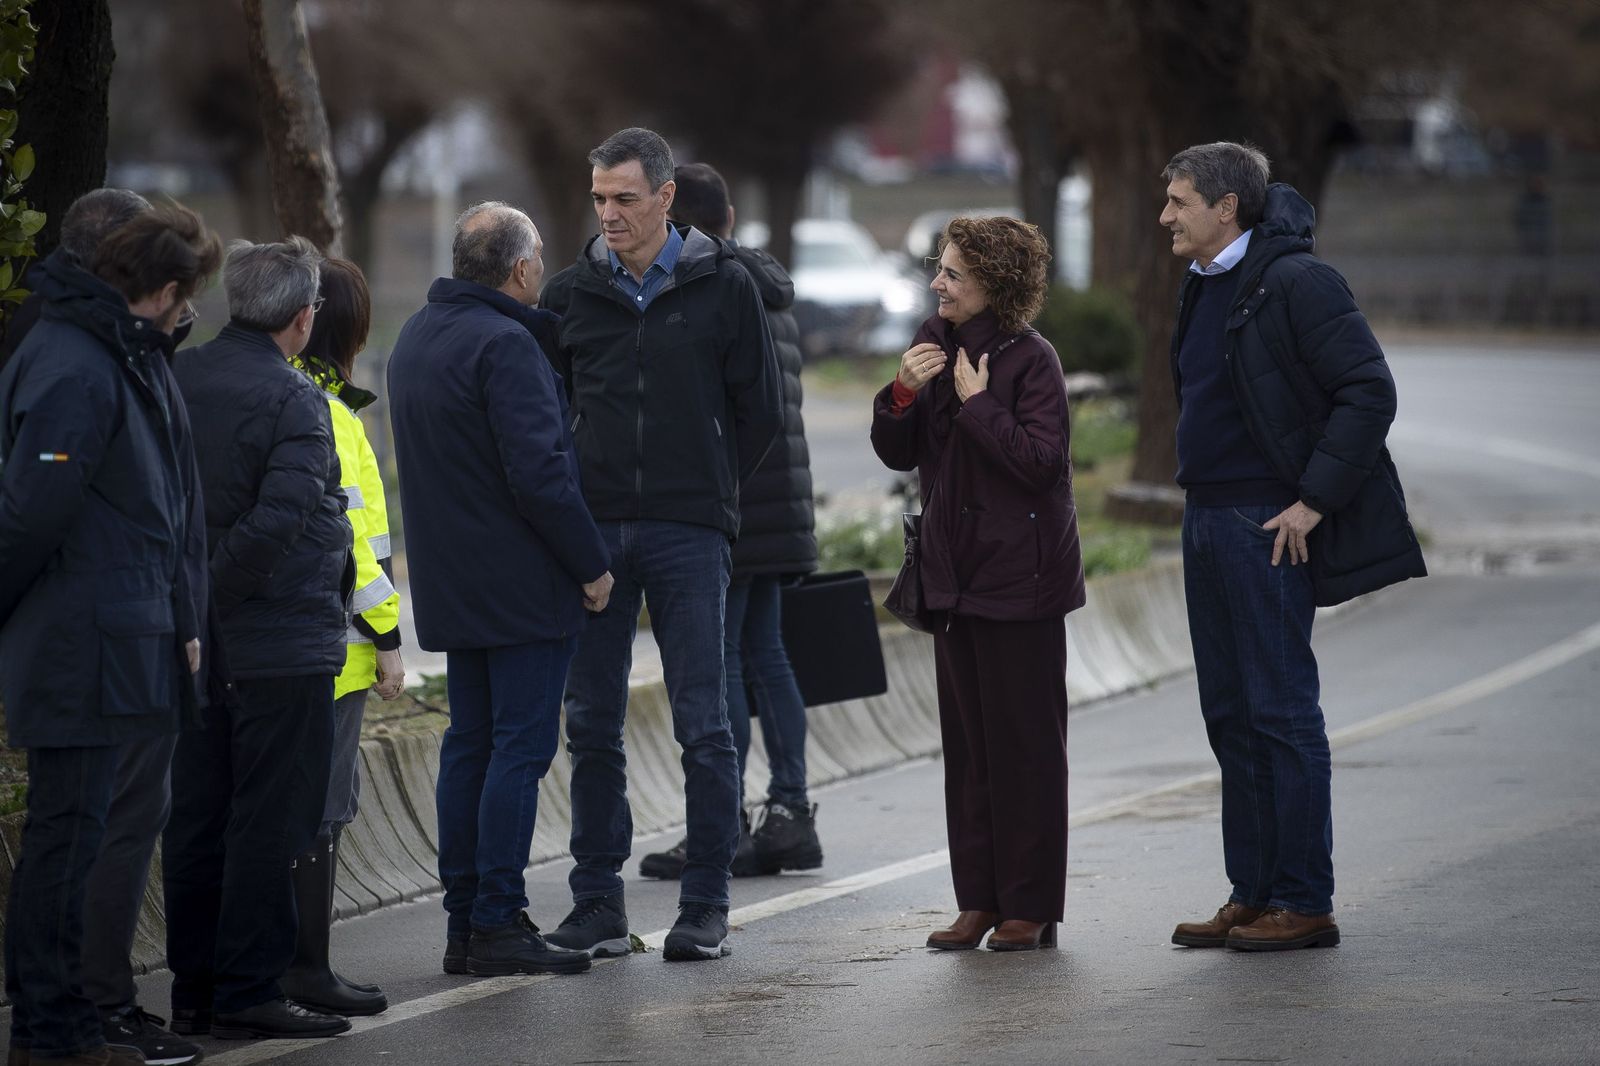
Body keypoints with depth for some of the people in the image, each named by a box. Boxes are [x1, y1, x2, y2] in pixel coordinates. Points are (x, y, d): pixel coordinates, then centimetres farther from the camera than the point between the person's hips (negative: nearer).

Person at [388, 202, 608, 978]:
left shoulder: (417, 337, 14)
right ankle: (497, 923, -6)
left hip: (452, 586, 9)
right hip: (523, 586, -9)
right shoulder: (503, 345, -17)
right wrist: (591, 562, -13)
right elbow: (538, 472, -22)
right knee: (520, 747, -5)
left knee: (470, 743, 12)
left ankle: (463, 921, 13)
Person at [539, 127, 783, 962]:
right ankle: (597, 907, 11)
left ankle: (705, 907, 4)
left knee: (703, 727, -2)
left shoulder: (722, 288, 0)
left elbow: (761, 410, 5)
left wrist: (707, 493, 6)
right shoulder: (571, 294, 7)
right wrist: (576, 497, 8)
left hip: (688, 538, -3)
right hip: (593, 533, 3)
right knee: (592, 726, 5)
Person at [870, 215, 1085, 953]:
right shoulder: (935, 342, 8)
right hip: (955, 572, 7)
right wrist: (903, 393, -8)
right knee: (967, 744, 9)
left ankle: (1031, 907, 5)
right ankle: (980, 899, 15)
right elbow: (898, 453, 10)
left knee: (1025, 741, -1)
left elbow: (1040, 462, -21)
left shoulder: (1031, 359, -12)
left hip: (1020, 576, -7)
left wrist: (975, 402, -17)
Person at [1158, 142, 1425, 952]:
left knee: (1281, 713, -6)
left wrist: (1315, 499, -18)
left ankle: (1303, 905, -2)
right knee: (1230, 716, 11)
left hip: (1268, 529, -9)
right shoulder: (1205, 286, 14)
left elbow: (1369, 391, -17)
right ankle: (1252, 894, 17)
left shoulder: (1295, 281, -13)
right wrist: (1199, 500, 16)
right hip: (1208, 521, 9)